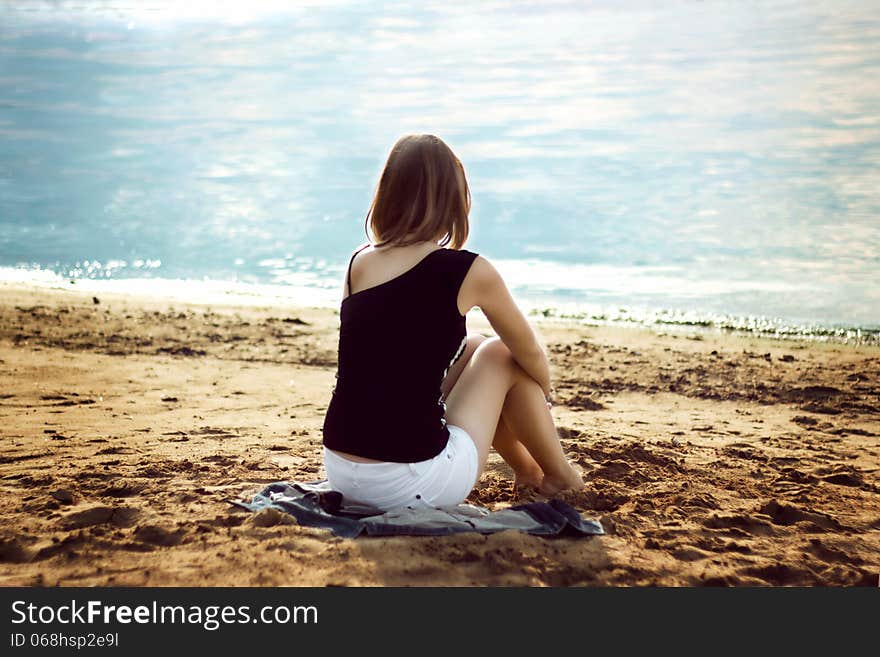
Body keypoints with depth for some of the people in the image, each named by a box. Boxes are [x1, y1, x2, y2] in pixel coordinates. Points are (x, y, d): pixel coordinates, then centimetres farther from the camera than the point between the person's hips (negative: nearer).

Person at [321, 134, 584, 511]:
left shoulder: (358, 263, 6)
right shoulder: (469, 272, -9)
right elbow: (531, 355, 8)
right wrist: (542, 394, 32)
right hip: (415, 486, -6)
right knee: (501, 355, 17)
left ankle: (525, 469, 42)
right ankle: (560, 477, 34)